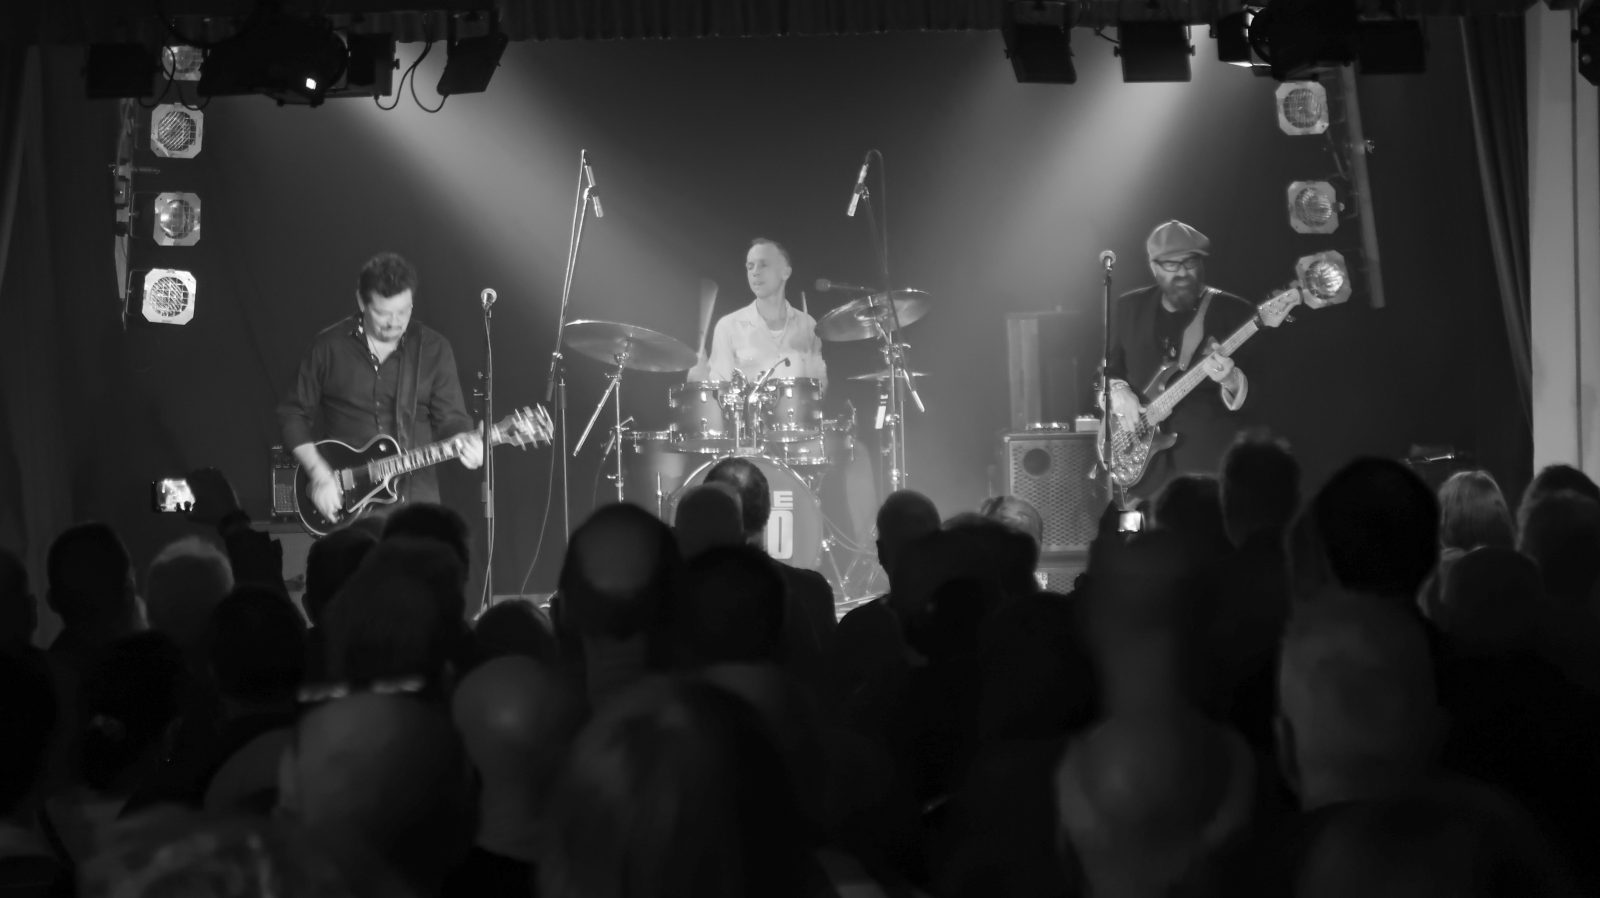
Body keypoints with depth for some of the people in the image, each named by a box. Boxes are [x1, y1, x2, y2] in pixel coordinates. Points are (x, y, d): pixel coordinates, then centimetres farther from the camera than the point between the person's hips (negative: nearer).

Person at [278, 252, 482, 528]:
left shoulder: (433, 349, 5)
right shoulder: (329, 347, 2)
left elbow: (450, 418, 6)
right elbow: (292, 414, 7)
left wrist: (465, 441, -18)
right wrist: (319, 472, -5)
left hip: (413, 496, 1)